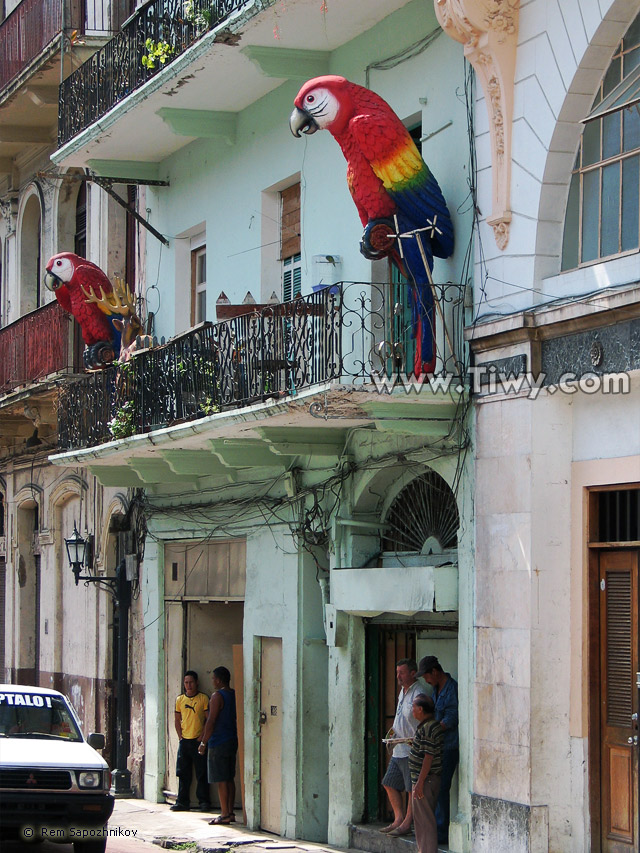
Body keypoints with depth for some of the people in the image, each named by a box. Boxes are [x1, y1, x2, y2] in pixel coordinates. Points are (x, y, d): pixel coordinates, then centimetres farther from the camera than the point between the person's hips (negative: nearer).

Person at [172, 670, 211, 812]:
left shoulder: (203, 698, 0)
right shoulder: (180, 699, 11)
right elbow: (177, 720, 16)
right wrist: (180, 736, 4)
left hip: (198, 740, -4)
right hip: (184, 741, 4)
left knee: (202, 773, -3)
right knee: (183, 774, 5)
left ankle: (204, 801, 3)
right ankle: (183, 802, 10)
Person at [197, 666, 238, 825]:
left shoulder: (217, 696, -14)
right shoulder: (235, 695, 10)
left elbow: (211, 721, -18)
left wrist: (203, 742, -11)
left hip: (218, 743, -8)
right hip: (232, 740, 8)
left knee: (221, 780, -5)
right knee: (229, 779, 12)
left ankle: (225, 815, -5)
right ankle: (230, 813, 14)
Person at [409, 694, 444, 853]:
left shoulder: (427, 729, -20)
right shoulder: (434, 725, 11)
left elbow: (428, 757, -23)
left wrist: (420, 782, -22)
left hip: (425, 780, -10)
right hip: (430, 779, 10)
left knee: (424, 819, -5)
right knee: (421, 819, 16)